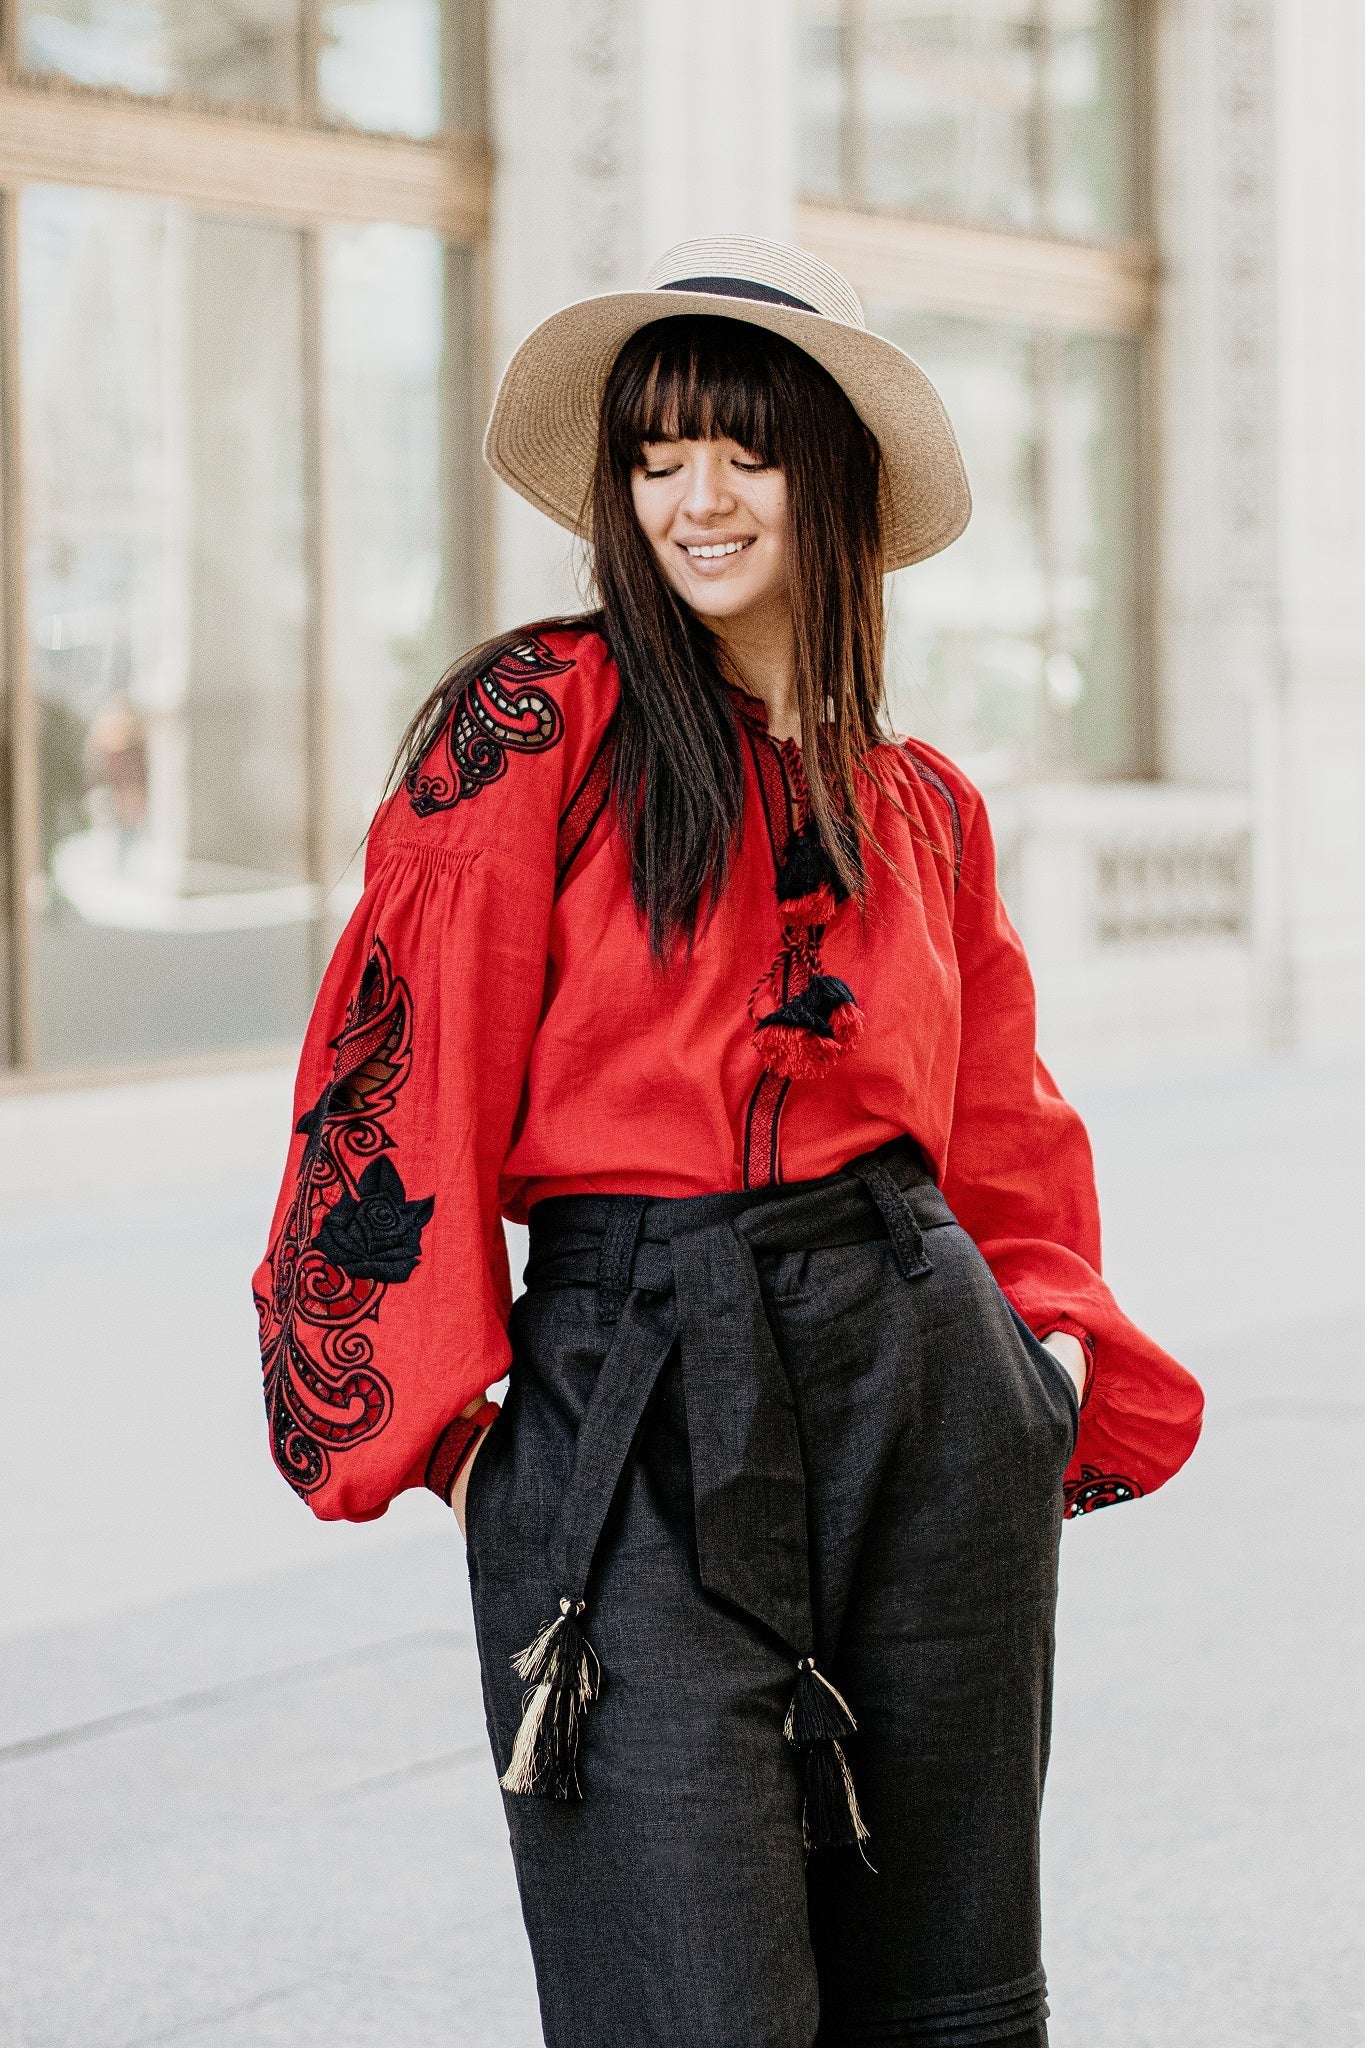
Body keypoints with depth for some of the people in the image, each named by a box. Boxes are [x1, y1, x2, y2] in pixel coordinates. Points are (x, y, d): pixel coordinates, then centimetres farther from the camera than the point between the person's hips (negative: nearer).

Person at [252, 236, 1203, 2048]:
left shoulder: (923, 810, 13)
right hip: (629, 1400, -4)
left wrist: (1053, 1347, 3)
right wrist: (438, 1411, -8)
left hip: (929, 1392, 5)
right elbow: (410, 1078, -5)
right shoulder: (542, 724, -1)